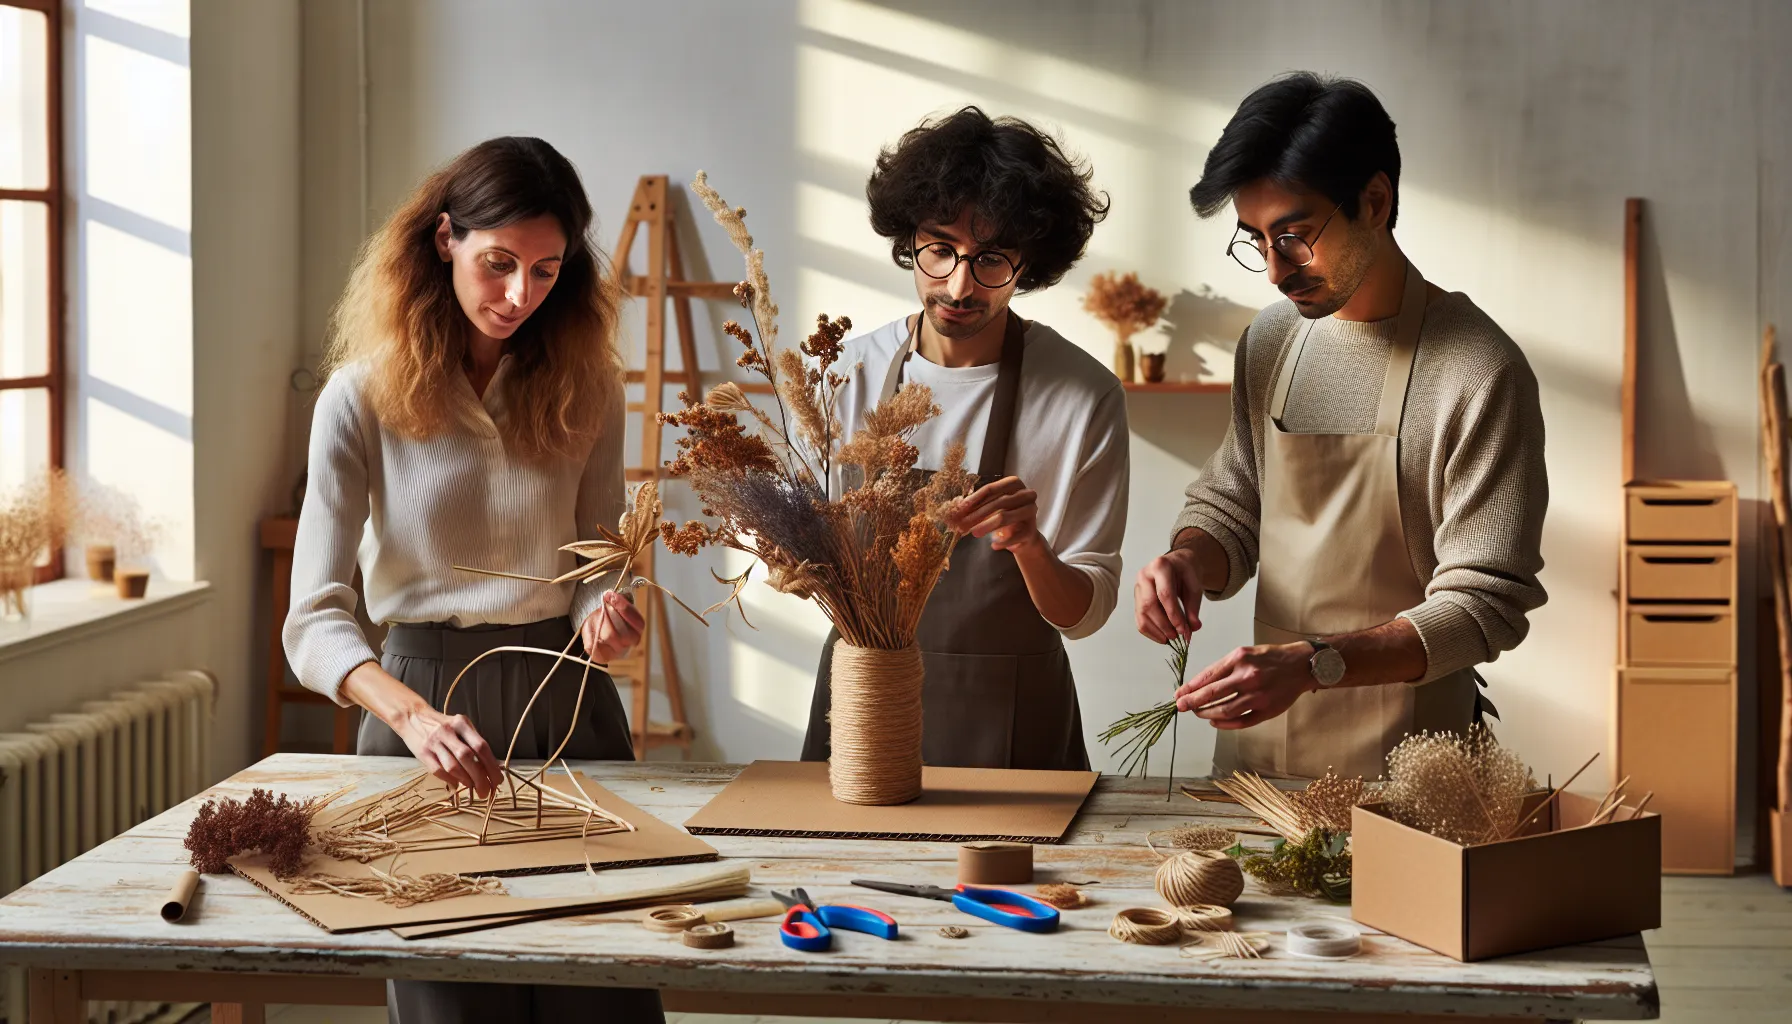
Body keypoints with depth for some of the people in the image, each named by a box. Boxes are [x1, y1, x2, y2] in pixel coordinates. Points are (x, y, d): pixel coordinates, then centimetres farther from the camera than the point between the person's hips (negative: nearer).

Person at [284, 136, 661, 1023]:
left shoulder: (585, 386, 0)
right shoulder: (363, 398, -10)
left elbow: (599, 557, 8)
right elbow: (314, 619, -16)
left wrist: (602, 611, -17)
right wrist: (414, 717, -33)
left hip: (566, 700, 2)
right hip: (420, 691, -2)